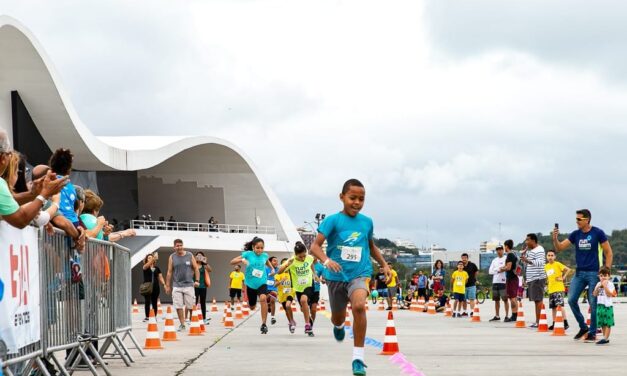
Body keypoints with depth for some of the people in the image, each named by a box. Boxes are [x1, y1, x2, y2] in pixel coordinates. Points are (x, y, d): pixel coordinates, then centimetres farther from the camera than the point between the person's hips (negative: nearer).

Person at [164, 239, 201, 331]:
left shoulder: (189, 255, 4)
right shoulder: (172, 257, 5)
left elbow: (196, 269, 7)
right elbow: (169, 272, 7)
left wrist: (197, 280, -5)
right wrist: (167, 285, 4)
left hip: (188, 285, 0)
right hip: (177, 285, 0)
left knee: (189, 306, -1)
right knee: (178, 306, -4)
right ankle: (182, 324, 4)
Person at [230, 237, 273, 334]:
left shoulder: (265, 255, -1)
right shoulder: (248, 254, -11)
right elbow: (232, 262, -13)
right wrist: (242, 260, -30)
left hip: (262, 283, 0)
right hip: (250, 284, 0)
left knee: (263, 298, -31)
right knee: (252, 307, 14)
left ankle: (264, 324, -27)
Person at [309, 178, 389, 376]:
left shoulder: (367, 222, 2)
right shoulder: (333, 221, -10)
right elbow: (315, 246, -16)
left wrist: (384, 264, 18)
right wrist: (327, 260, -34)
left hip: (360, 274, 0)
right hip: (336, 276, 0)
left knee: (359, 306, -29)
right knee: (338, 318, 17)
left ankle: (358, 358, -24)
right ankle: (338, 326, 60)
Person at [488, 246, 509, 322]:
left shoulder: (506, 259, 0)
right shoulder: (494, 260, 17)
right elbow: (490, 271, 9)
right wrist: (498, 270, -5)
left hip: (503, 282, -6)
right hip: (495, 282, 6)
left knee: (505, 300, -5)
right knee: (496, 300, 10)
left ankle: (507, 315, -4)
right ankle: (497, 316, 16)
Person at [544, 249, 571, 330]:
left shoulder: (557, 264, -7)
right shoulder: (546, 266, 13)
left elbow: (568, 270, -13)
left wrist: (563, 278, -13)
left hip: (559, 289, -7)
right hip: (551, 289, 7)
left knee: (560, 305, -15)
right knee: (553, 307, 11)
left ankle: (565, 323, -17)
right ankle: (554, 323, 17)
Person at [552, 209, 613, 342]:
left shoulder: (598, 233, -6)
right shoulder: (576, 234, 7)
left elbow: (608, 252, -2)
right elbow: (559, 248, 7)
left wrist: (607, 270, -9)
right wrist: (555, 238, -13)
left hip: (594, 273, -5)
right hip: (579, 272, 5)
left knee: (594, 304, -2)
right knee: (571, 300, -2)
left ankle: (592, 333, 8)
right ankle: (583, 327, 13)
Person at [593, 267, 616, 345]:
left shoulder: (610, 284, -6)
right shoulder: (598, 284, 12)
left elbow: (609, 294, -16)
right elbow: (595, 294, 9)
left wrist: (605, 286, -19)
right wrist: (597, 287, -6)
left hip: (607, 305, -7)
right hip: (600, 305, 7)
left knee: (607, 323, -6)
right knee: (602, 324, 10)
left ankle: (605, 338, -9)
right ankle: (605, 338, 18)